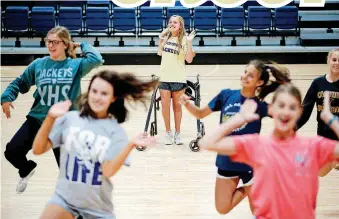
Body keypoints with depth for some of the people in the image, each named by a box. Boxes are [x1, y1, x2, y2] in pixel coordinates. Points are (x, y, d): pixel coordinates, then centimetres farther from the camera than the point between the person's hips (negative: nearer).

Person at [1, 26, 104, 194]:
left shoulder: (76, 65, -4)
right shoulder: (38, 64, 1)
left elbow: (96, 60, -21)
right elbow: (20, 83, 10)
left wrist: (82, 45, -6)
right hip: (37, 120, 2)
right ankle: (27, 169, 30)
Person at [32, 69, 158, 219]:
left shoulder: (116, 131, -6)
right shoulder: (69, 118, -4)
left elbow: (108, 171, -17)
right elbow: (38, 150, -6)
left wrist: (131, 145, -29)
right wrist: (50, 118, -19)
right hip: (64, 197, 0)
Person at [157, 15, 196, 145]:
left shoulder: (184, 40, -6)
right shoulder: (166, 37, 6)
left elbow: (189, 59, -11)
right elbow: (160, 53, 19)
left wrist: (189, 42, -20)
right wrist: (160, 39, 9)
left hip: (178, 78, -3)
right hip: (164, 77, 3)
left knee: (177, 106, 6)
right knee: (165, 105, 3)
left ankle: (177, 134, 16)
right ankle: (168, 132, 14)